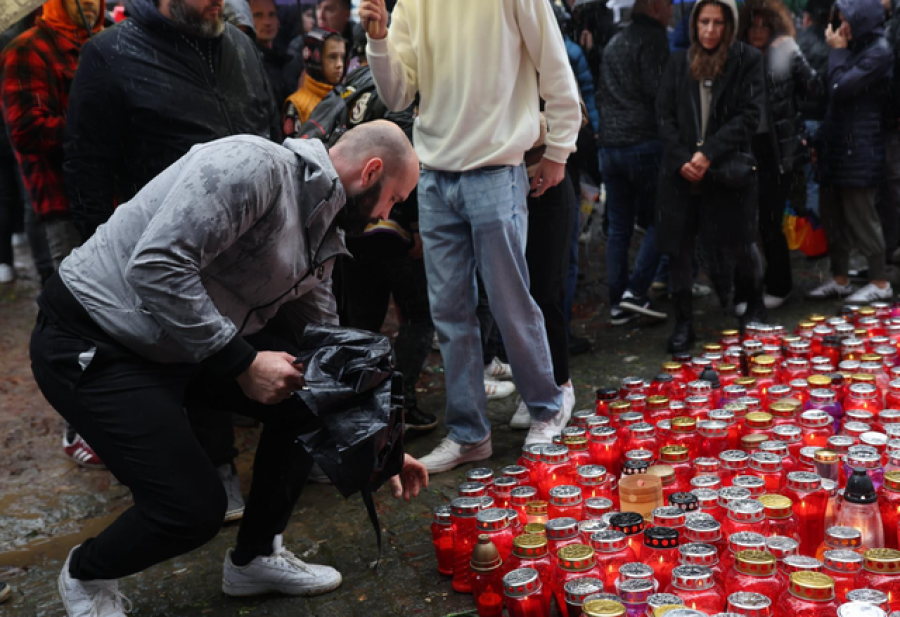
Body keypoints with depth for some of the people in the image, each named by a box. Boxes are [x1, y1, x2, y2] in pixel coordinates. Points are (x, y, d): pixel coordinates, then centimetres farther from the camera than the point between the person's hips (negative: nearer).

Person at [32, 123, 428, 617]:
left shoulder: (320, 239, 6)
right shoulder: (253, 165, -23)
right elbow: (154, 265, -32)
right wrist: (243, 361, -26)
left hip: (184, 346, 9)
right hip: (92, 346, -9)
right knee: (194, 506, -14)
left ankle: (256, 558, 20)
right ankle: (87, 576, 19)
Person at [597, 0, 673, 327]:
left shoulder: (614, 43, 20)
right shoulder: (652, 38, -6)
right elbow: (656, 91, -15)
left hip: (609, 144, 7)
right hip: (644, 143, -7)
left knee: (619, 228, 9)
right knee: (656, 220, 2)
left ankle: (617, 304, 10)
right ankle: (635, 291, -8)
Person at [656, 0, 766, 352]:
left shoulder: (747, 61, 1)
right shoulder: (678, 63, 9)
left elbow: (749, 116, -6)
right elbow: (665, 115, 6)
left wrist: (708, 154, -15)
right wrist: (682, 159, -9)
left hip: (728, 171, -2)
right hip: (680, 170, 2)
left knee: (738, 244, 7)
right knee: (678, 247, 1)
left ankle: (755, 298, 37)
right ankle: (683, 322, 13)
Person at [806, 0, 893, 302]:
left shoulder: (879, 52, -13)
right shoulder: (856, 48, 15)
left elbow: (840, 88, -19)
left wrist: (837, 51, -8)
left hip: (860, 150, -9)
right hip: (837, 144, 9)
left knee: (860, 218, -3)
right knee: (832, 213, 12)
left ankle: (880, 283, 9)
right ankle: (840, 279, 22)